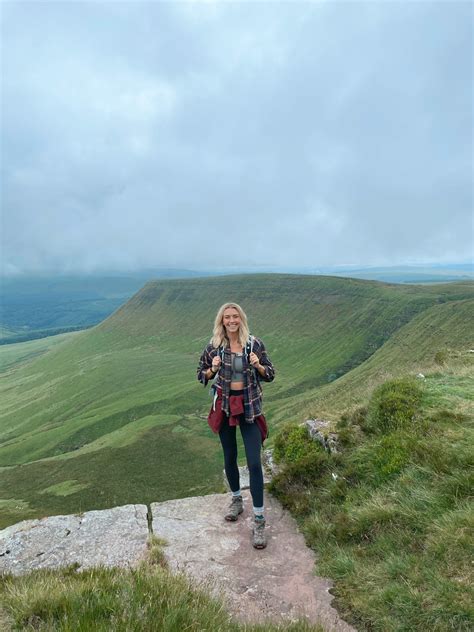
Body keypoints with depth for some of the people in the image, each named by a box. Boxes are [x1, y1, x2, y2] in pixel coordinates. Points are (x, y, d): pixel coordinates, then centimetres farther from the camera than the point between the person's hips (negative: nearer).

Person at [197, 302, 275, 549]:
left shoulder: (255, 344, -7)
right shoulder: (214, 346, -6)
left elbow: (270, 374, 0)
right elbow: (201, 374, 5)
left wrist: (258, 365, -20)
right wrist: (213, 369, -16)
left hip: (249, 407, -1)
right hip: (224, 406, 2)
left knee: (254, 462, -4)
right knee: (229, 458, 16)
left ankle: (259, 521, 7)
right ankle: (236, 501, 41)